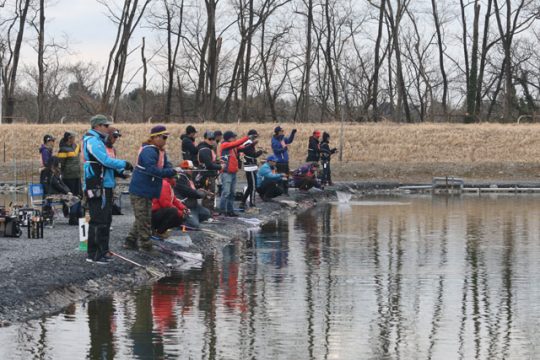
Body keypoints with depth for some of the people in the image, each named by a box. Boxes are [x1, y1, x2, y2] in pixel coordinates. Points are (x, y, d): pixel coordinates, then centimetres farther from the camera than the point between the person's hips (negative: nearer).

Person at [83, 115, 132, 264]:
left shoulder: (98, 141, 19)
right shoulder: (92, 141, -14)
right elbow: (106, 161, -21)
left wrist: (120, 170, 11)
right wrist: (124, 164, -10)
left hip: (105, 186, 11)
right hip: (97, 188, -11)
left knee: (105, 220, 16)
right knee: (98, 221, -9)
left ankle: (102, 251, 23)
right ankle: (93, 254, -6)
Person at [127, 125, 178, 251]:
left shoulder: (160, 152, 11)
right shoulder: (149, 151, -20)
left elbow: (166, 167, 6)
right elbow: (153, 171, -30)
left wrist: (174, 170, -17)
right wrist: (172, 171, -31)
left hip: (148, 191, 10)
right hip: (140, 191, -10)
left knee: (142, 218, 18)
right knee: (144, 219, -2)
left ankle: (130, 242, 26)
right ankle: (146, 245, 5)